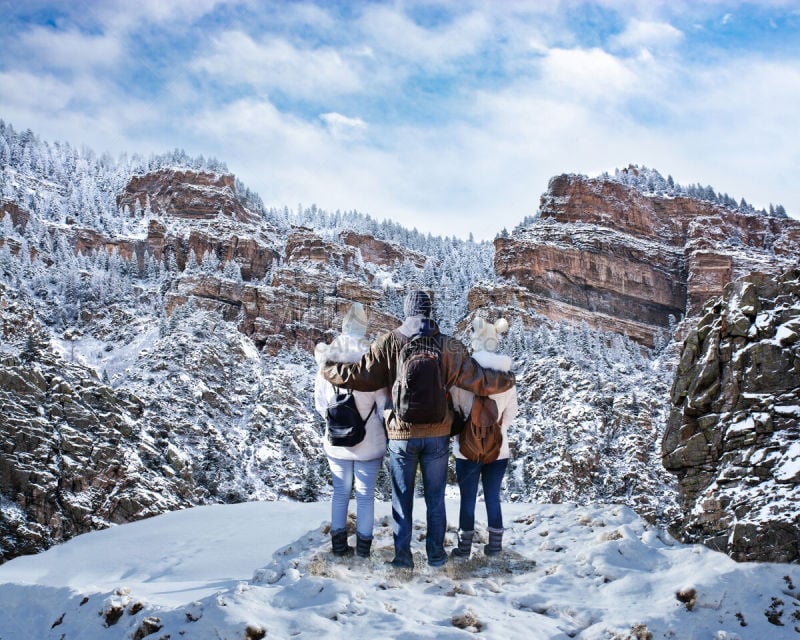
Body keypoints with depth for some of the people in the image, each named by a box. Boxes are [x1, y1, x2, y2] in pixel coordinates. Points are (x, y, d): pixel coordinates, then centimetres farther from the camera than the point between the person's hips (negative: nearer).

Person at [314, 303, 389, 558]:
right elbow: (382, 400, -10)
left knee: (340, 492, 17)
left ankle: (339, 544, 23)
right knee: (366, 495, 10)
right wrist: (387, 430, 5)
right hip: (369, 440, -3)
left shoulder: (326, 357, -7)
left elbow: (320, 399, 3)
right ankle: (363, 547, 18)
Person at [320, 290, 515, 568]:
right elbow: (478, 379, -3)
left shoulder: (389, 342, -8)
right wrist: (507, 380, 15)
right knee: (435, 497, 15)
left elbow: (361, 375, -9)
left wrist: (328, 370, 7)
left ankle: (402, 555, 15)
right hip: (437, 434, 1)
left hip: (401, 434, -1)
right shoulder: (449, 345, -6)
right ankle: (436, 553, 22)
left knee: (402, 498, 12)